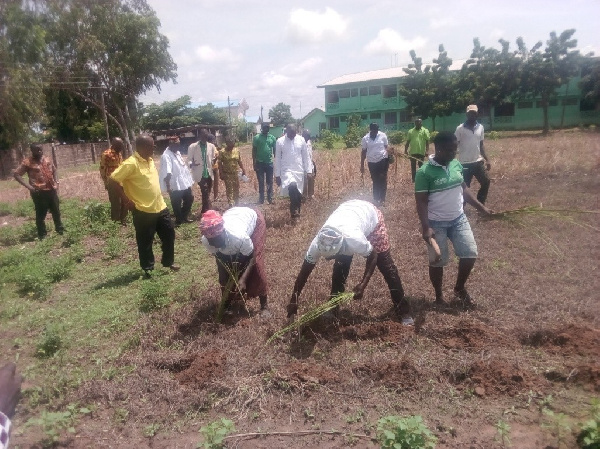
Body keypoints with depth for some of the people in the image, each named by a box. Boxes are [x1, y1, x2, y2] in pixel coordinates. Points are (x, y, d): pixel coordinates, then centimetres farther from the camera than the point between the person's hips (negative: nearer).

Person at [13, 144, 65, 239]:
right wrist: (28, 186, -16)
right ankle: (42, 235, 13)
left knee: (56, 211, 15)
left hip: (51, 190, 5)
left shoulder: (47, 160, 9)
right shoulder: (27, 162, -8)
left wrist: (56, 182, 9)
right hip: (39, 192, -5)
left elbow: (54, 170, 24)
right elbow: (16, 174, -8)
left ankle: (60, 229, 31)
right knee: (41, 214, 3)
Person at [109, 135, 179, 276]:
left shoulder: (150, 160, 8)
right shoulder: (131, 163, -18)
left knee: (169, 235, 15)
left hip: (160, 207, 8)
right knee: (145, 242, 7)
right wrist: (127, 199, -16)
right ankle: (148, 268, 23)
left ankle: (168, 262, 32)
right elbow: (112, 180, -20)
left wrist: (159, 199, 15)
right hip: (143, 211, -8)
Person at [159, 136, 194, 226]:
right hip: (175, 185, -9)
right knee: (177, 204, 6)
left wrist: (189, 180, 19)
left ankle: (184, 217, 38)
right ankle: (179, 220, 24)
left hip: (184, 182, 9)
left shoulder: (177, 152, 9)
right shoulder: (166, 156, -20)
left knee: (189, 198, 21)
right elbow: (167, 173, -28)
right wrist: (168, 187, -33)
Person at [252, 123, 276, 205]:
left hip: (269, 163, 1)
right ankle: (261, 199, 12)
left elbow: (275, 150, 8)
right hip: (260, 163, -1)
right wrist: (254, 163, -4)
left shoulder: (272, 138, 3)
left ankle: (270, 199, 14)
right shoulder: (257, 137, -2)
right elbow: (254, 150, 0)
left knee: (270, 182, 7)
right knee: (261, 182, 6)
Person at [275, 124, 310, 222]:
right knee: (292, 187, -29)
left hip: (299, 171, 3)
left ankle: (296, 213, 25)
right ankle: (295, 212, -17)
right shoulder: (280, 141, -5)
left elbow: (305, 156, 7)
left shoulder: (301, 140, 1)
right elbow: (277, 159, 0)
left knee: (298, 194, 6)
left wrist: (308, 171, 3)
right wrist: (277, 175, 0)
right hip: (287, 171, -3)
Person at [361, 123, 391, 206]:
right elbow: (363, 152, 5)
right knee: (375, 181, 7)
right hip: (372, 162, 1)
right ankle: (376, 199, 15)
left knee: (383, 180, 1)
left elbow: (386, 148, 5)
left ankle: (382, 199, 8)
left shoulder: (383, 136, -1)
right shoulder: (365, 139, 0)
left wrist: (388, 160, -3)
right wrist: (362, 165, 4)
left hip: (382, 160, -1)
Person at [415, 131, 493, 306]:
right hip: (436, 223, -6)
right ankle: (439, 295, 27)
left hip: (459, 218, 6)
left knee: (470, 254, 4)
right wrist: (426, 227, -24)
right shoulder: (424, 172, -18)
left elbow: (463, 189, 14)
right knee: (437, 261, 5)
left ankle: (459, 288, 28)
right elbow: (421, 202, -17)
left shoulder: (456, 165, 1)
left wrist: (481, 207, 11)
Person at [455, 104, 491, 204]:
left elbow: (480, 146, 14)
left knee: (486, 182, 4)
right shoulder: (460, 128, -8)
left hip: (478, 162, 5)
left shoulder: (480, 127, 7)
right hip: (465, 163, -5)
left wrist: (487, 159, 8)